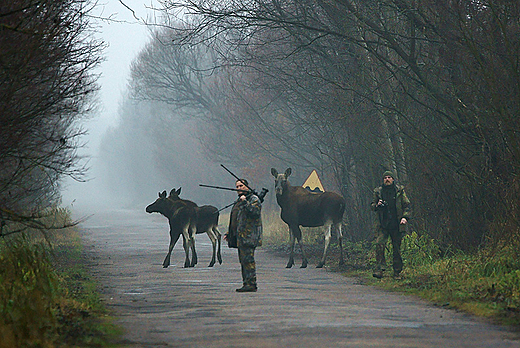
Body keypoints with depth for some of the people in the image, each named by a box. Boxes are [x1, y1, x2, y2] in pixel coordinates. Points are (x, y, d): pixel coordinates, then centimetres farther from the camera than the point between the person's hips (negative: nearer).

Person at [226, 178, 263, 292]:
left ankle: (251, 284, -14)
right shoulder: (239, 200, 24)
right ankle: (246, 283, 12)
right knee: (243, 261, 9)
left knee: (248, 260, -13)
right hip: (240, 236, 10)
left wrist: (245, 203, -22)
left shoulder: (254, 199, -4)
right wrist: (229, 233, 25)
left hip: (248, 236, -10)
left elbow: (255, 212, -21)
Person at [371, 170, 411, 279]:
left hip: (397, 225, -1)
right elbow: (372, 205, 18)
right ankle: (379, 269, -20)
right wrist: (377, 205, -5)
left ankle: (397, 272, 13)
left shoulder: (399, 191, 7)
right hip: (382, 225, 1)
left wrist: (405, 217, -9)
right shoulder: (378, 192, 10)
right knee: (379, 244, -18)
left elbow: (407, 205, 6)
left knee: (397, 249, 4)